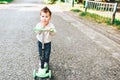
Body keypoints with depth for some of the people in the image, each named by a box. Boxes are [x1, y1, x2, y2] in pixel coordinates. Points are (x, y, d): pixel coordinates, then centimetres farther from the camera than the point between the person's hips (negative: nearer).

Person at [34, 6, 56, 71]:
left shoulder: (51, 25, -19)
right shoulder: (39, 24, -15)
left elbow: (54, 33, -27)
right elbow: (37, 32, -27)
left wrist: (51, 30, -47)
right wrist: (42, 26, -38)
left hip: (47, 43, -1)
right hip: (40, 42, 2)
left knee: (47, 54, 8)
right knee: (40, 53, 18)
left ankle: (46, 62, 33)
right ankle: (41, 61, 43)